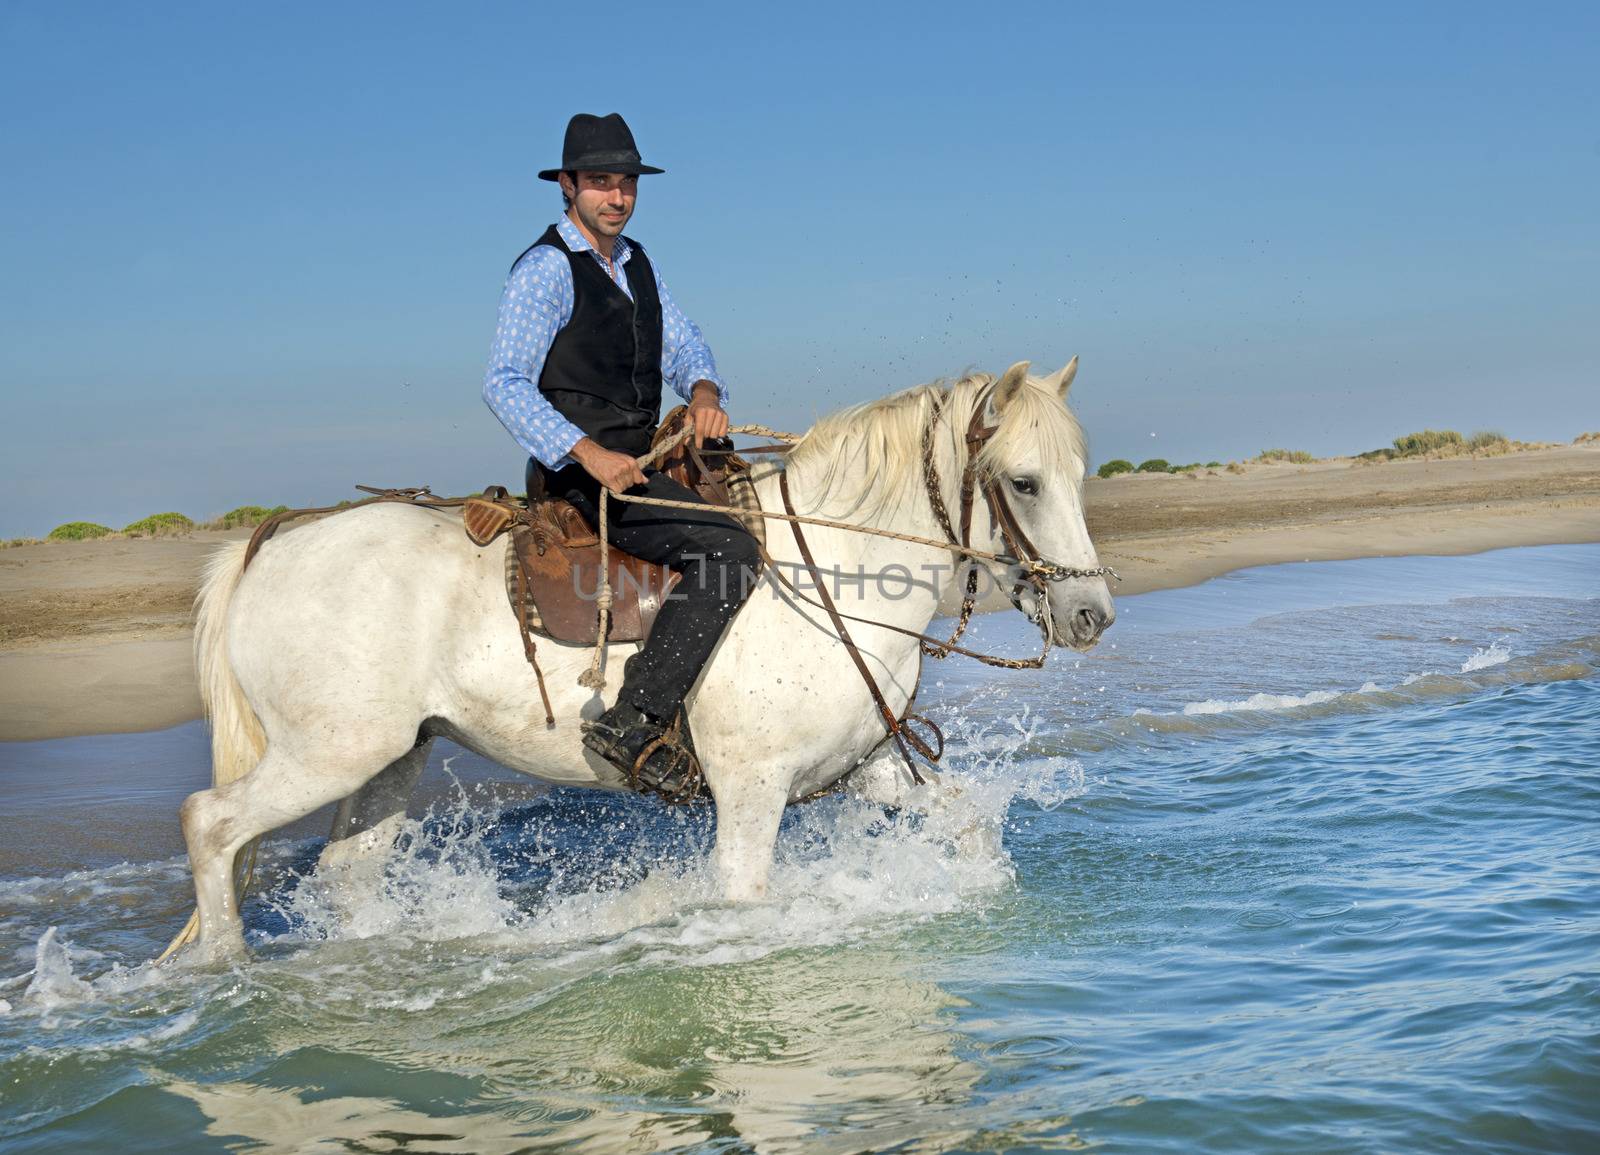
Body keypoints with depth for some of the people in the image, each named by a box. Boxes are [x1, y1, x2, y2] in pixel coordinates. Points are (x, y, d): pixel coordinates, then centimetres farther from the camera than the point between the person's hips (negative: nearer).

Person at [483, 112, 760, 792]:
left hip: (643, 464, 9)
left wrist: (703, 391, -9)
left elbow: (682, 346, 16)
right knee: (728, 547, -25)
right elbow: (505, 383, -17)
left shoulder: (637, 265, 17)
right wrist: (589, 452, -28)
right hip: (580, 475, -9)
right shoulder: (547, 268, -9)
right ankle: (635, 722, -29)